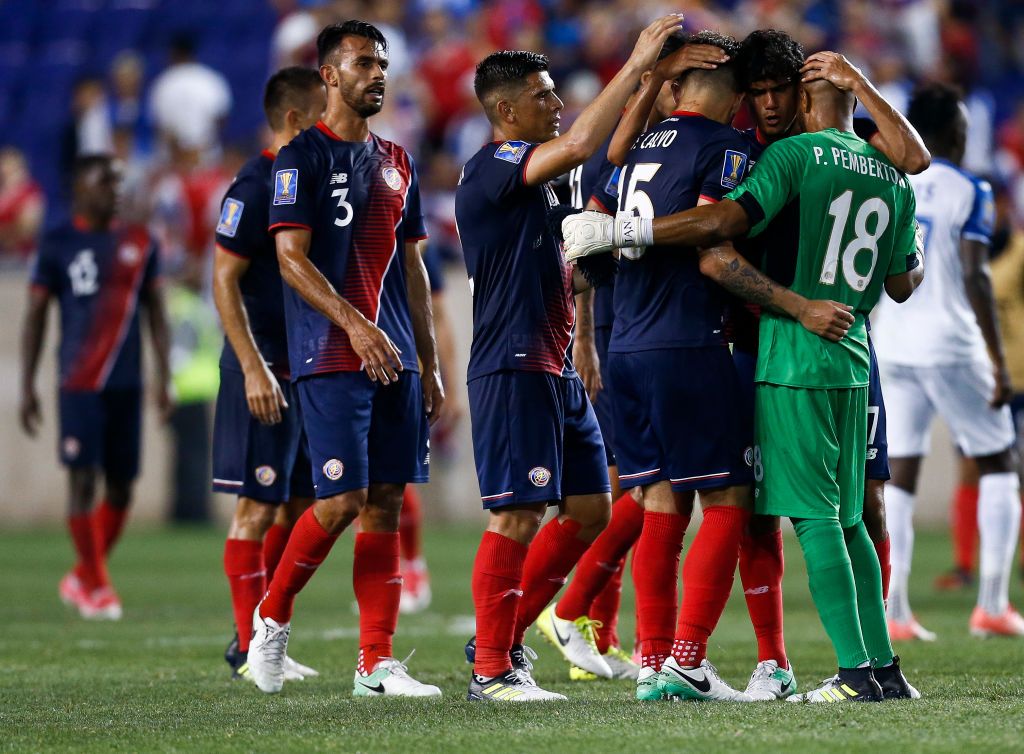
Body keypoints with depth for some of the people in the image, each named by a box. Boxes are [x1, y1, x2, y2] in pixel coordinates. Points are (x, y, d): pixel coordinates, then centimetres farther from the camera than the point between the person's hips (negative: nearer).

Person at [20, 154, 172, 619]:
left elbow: (155, 312, 15)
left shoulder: (138, 244, 10)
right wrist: (27, 387, 0)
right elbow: (35, 317, 4)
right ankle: (95, 587, -1)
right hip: (79, 384, -4)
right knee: (83, 479, -9)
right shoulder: (58, 245, 1)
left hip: (127, 384, 4)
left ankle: (80, 579, 20)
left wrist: (164, 376, 8)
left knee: (120, 487, 5)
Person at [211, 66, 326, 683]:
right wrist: (254, 368, -20)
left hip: (314, 371, 8)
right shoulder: (256, 187, -12)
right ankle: (249, 650, 0)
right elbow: (225, 282, -15)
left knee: (299, 504, 9)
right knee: (259, 506, -5)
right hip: (267, 372, -8)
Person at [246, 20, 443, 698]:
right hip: (330, 358, -6)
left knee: (387, 503, 2)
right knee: (344, 499, -12)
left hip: (394, 360, 6)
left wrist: (429, 363, 16)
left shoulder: (397, 163, 17)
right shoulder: (303, 158, -4)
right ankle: (272, 618, 10)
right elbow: (292, 258, -11)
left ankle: (377, 662, 2)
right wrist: (354, 325, -23)